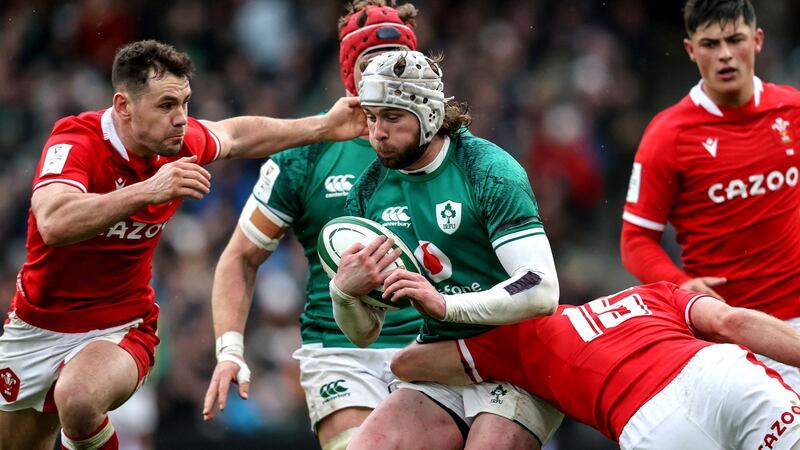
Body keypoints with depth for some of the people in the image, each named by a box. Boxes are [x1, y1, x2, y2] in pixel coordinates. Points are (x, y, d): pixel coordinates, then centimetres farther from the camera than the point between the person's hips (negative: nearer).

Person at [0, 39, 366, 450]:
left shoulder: (182, 144, -10)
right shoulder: (76, 142, -25)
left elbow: (235, 136, 15)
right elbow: (54, 224, -45)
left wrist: (324, 127, 11)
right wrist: (148, 190, -52)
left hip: (120, 327, 1)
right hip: (38, 323, -1)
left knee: (79, 402, -33)